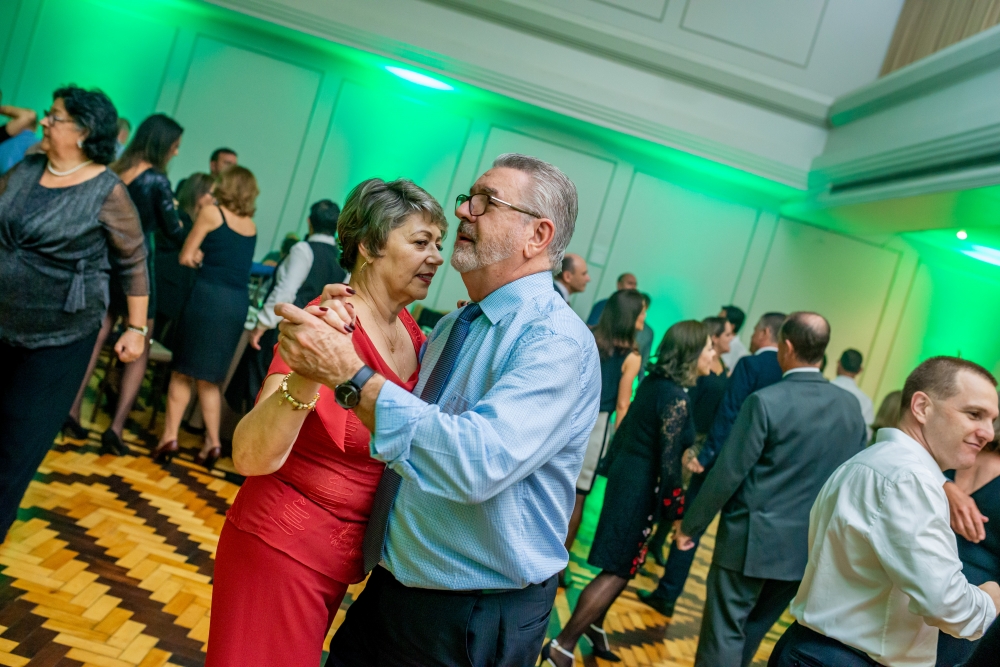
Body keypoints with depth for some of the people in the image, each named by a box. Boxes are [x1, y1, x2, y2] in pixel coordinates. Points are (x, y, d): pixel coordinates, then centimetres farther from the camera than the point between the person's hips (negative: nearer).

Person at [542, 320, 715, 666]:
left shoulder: (654, 381, 4)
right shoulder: (677, 397, -22)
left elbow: (627, 427, 13)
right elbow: (668, 462, -22)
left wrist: (614, 465, 23)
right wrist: (677, 512, -14)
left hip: (626, 473, 9)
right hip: (642, 486, -9)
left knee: (623, 566, 22)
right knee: (618, 571, 1)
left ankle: (594, 625, 36)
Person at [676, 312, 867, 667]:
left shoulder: (766, 401, -17)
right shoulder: (850, 406, 0)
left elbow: (727, 474, -15)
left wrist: (690, 525, -4)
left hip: (752, 540, -6)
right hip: (808, 545, 6)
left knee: (724, 631, 5)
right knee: (753, 630, 21)